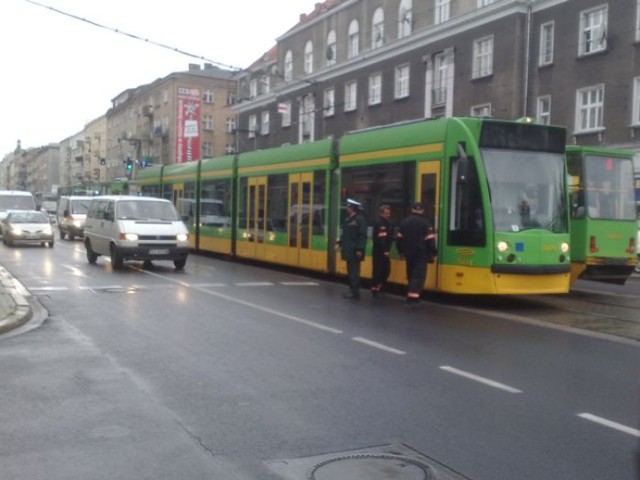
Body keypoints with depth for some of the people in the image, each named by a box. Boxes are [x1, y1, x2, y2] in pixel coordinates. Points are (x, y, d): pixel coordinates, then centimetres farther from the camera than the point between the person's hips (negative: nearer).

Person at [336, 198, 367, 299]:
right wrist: (340, 243, 10)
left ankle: (355, 292, 0)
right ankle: (352, 290, 21)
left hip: (355, 251, -9)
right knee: (350, 271, 13)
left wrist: (360, 249, -20)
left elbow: (363, 236, -17)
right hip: (348, 250, 9)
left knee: (354, 272, -5)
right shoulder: (348, 219, 12)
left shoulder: (360, 219, -13)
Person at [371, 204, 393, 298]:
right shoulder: (378, 223, -14)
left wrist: (388, 249, -2)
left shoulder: (388, 223, 13)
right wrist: (385, 250, -22)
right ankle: (375, 290, 5)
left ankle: (379, 288, 23)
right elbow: (380, 238, -20)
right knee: (378, 271, -4)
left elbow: (390, 237, 12)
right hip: (378, 251, -8)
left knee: (386, 271, 10)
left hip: (385, 251, 8)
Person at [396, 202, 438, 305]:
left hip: (408, 253, 5)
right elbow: (430, 240, -12)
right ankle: (413, 297, -19)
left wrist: (402, 251, 18)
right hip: (421, 254, -5)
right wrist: (433, 252, -2)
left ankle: (411, 295, 23)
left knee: (411, 274, 17)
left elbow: (399, 238, 9)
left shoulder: (404, 221, 7)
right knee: (419, 275, -7)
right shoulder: (425, 222, -10)